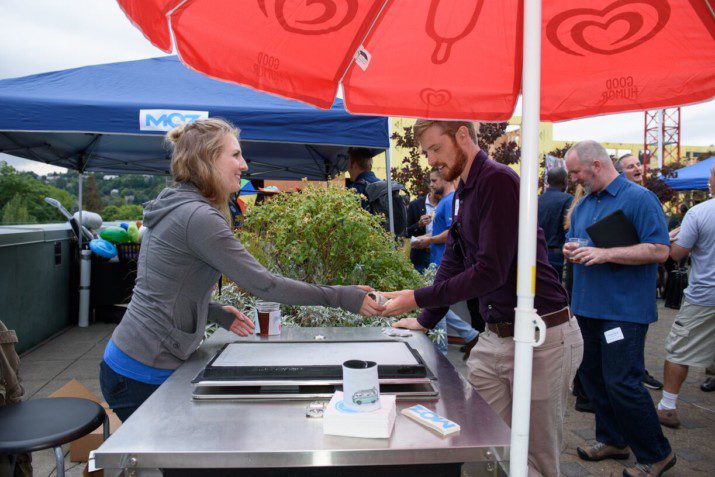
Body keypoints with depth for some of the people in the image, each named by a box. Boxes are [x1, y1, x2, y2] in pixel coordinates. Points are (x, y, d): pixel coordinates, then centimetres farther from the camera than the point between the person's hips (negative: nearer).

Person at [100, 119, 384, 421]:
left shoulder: (171, 207, 8)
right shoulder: (197, 216, -22)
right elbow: (262, 283, -24)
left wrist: (216, 313, 8)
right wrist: (340, 297, -20)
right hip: (143, 376, -9)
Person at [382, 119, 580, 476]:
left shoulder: (498, 180, -17)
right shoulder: (464, 192, 12)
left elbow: (491, 272, -22)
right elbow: (452, 264, 18)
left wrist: (418, 299, -18)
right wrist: (425, 321, 19)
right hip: (495, 336, 8)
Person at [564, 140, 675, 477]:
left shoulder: (639, 199, -11)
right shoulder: (583, 205, 13)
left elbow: (659, 251, -18)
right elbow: (573, 240, 24)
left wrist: (605, 254, -24)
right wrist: (570, 250, 0)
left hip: (624, 309, -8)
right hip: (589, 307, 8)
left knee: (621, 383, -6)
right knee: (592, 376, 14)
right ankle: (612, 440, 32)